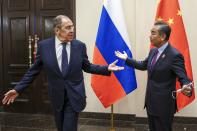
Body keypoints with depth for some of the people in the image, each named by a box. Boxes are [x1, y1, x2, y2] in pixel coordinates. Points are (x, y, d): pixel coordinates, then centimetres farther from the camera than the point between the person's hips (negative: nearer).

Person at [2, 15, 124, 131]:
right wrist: (18, 89, -3)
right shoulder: (43, 45, -8)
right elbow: (34, 70, 0)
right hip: (57, 96, 2)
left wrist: (107, 69, -7)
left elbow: (87, 67, 4)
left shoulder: (80, 45, -7)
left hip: (74, 95, -1)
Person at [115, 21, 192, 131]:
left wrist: (186, 88, -44)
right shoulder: (153, 51, 6)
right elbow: (143, 65, 21)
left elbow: (183, 78, -21)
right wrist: (126, 59, 23)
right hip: (151, 102, 8)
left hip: (164, 105, -8)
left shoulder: (175, 55, -20)